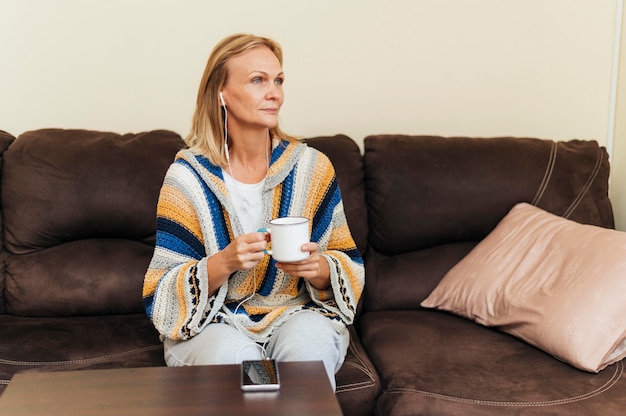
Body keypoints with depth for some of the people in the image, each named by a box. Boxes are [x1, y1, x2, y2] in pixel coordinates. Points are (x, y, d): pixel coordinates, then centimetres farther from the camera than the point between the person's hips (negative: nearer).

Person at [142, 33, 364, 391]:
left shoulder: (312, 167, -2)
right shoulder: (188, 177, -7)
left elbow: (350, 267, 5)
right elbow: (161, 295, -7)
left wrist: (319, 268, -20)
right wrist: (224, 262, -26)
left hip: (295, 312, 2)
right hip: (213, 323, -1)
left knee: (311, 343, -32)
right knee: (234, 354, -34)